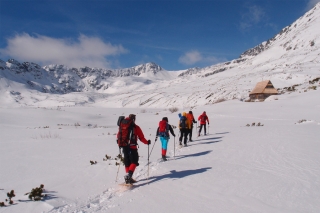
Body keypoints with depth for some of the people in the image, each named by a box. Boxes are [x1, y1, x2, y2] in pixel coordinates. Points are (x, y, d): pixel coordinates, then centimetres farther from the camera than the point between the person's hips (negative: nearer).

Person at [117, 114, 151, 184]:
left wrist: (120, 143, 30)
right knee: (134, 161, 4)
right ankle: (129, 174, -16)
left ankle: (128, 178, 18)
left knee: (127, 162, 15)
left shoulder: (122, 126, 7)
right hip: (132, 147, -5)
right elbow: (141, 138, -3)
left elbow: (118, 136, 13)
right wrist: (147, 142, 13)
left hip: (124, 146, 5)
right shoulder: (136, 127, -5)